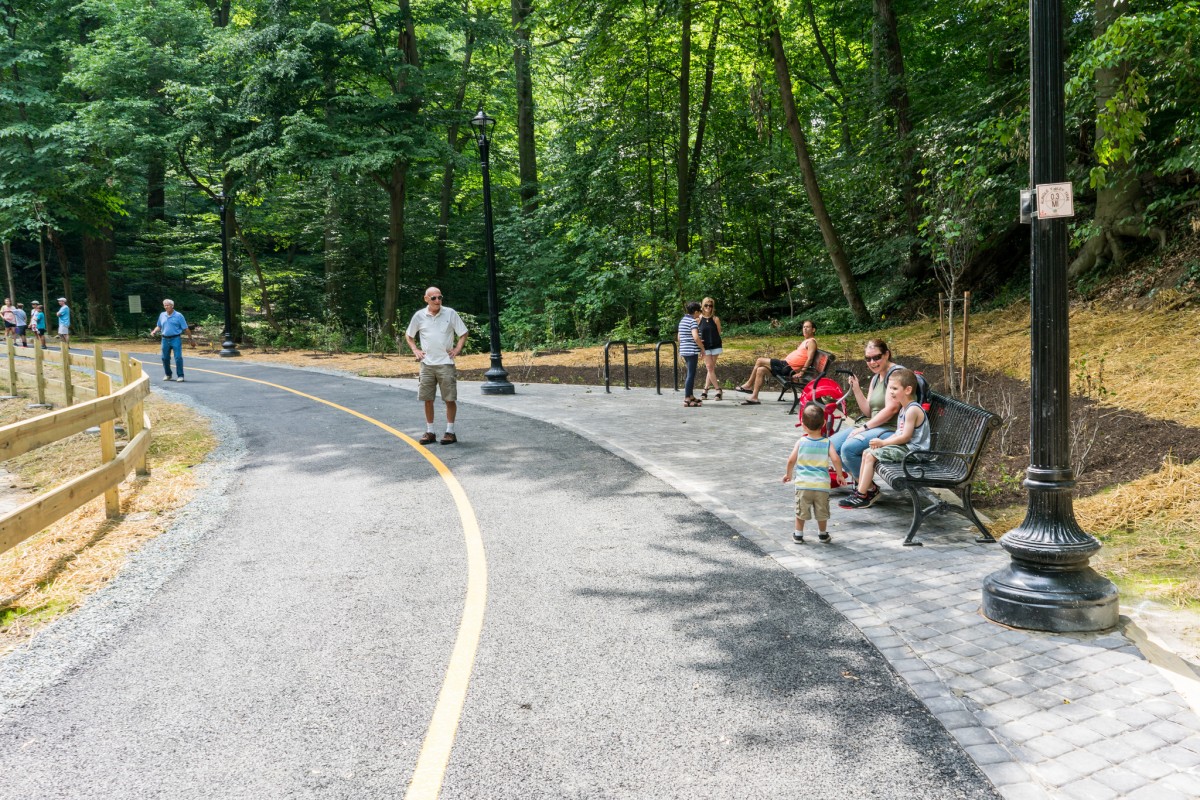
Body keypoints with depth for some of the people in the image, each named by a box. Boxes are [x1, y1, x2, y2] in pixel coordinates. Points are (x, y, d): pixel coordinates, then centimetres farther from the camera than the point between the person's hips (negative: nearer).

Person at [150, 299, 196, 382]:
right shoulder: (162, 315, 10)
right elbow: (159, 326, 21)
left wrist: (191, 339, -2)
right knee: (165, 358, 9)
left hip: (176, 339, -5)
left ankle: (180, 375, -3)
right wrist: (154, 331, 1)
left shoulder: (178, 316, -3)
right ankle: (168, 374, 25)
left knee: (178, 358, -9)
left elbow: (186, 328, -2)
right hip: (165, 339, 5)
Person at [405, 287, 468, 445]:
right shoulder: (419, 316, 3)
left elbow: (463, 334, 5)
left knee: (450, 399, -1)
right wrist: (415, 350, 5)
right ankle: (430, 432, 16)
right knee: (427, 399, 6)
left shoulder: (450, 313, -2)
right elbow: (408, 335, 17)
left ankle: (450, 432, 9)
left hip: (446, 363, -2)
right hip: (426, 363, 2)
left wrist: (457, 350, -5)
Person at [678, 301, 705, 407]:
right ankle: (687, 399, -4)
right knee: (691, 374, -5)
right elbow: (695, 337, -24)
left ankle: (690, 396, 24)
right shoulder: (693, 321, -12)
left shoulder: (682, 320, 14)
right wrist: (702, 348, -11)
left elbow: (679, 337, 20)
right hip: (692, 351, -9)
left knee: (691, 373, 17)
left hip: (684, 350, 9)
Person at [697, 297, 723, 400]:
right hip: (705, 346, 0)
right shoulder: (698, 319, -2)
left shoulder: (715, 319, -2)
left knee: (711, 368, 3)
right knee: (709, 368, -5)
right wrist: (699, 340, -10)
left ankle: (705, 390, 9)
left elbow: (719, 333, 4)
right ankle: (718, 390, 0)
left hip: (715, 346, 0)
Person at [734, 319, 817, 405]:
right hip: (786, 365, 10)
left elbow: (809, 359, -18)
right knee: (761, 370, 1)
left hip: (789, 368, -10)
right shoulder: (806, 341, 22)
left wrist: (801, 372, -25)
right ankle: (754, 397, 1)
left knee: (760, 361, -10)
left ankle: (749, 385, 0)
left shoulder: (811, 341, -8)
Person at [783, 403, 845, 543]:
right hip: (822, 484, 1)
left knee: (801, 510, 13)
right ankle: (822, 534, 32)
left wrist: (788, 474, 12)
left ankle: (798, 534, 20)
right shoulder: (827, 442, -3)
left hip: (803, 484, -1)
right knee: (821, 511, 18)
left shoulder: (801, 442, -3)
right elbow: (835, 460, -13)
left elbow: (791, 460, -5)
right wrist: (839, 474, 3)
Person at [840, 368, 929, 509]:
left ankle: (861, 496, -10)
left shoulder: (913, 409, -19)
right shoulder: (904, 408, 14)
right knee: (866, 453, 10)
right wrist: (882, 442, -2)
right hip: (904, 447, 11)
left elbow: (905, 437, -22)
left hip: (911, 450, -11)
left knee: (871, 455, -16)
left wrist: (883, 442, -14)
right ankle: (869, 488, 15)